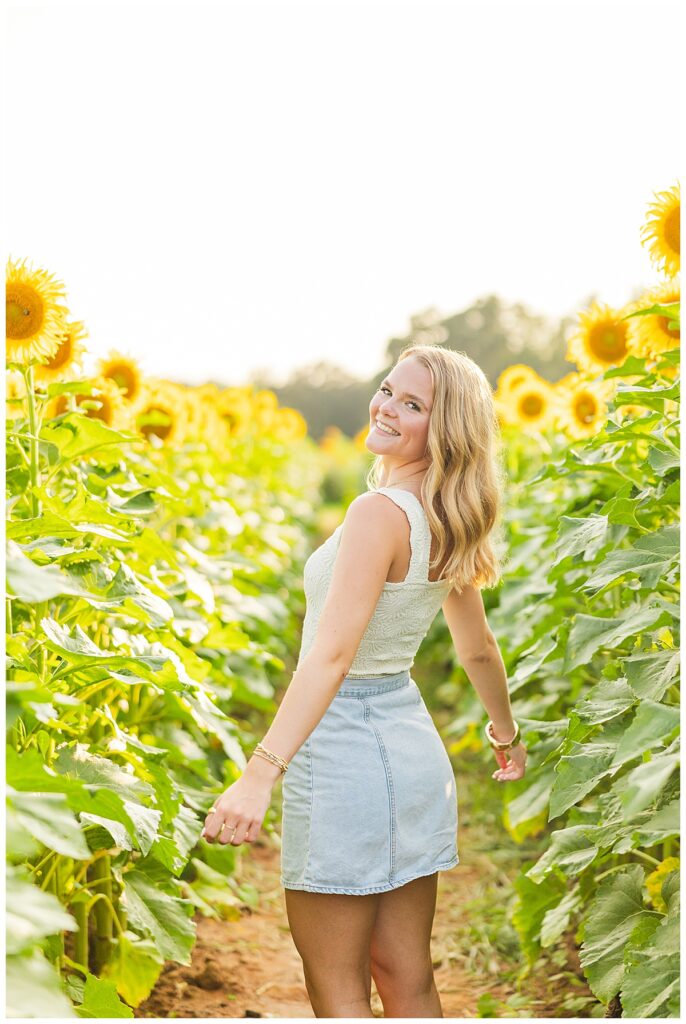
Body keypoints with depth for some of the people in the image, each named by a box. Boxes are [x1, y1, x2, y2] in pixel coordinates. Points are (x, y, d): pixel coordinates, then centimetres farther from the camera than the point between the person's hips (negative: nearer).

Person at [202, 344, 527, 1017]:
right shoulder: (449, 527, 7)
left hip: (345, 746, -8)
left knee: (337, 990, 4)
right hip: (414, 744, 8)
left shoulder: (380, 512, -19)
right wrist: (506, 736, 35)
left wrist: (260, 773, -35)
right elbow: (478, 649, 19)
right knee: (407, 980, 16)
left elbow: (332, 652, -29)